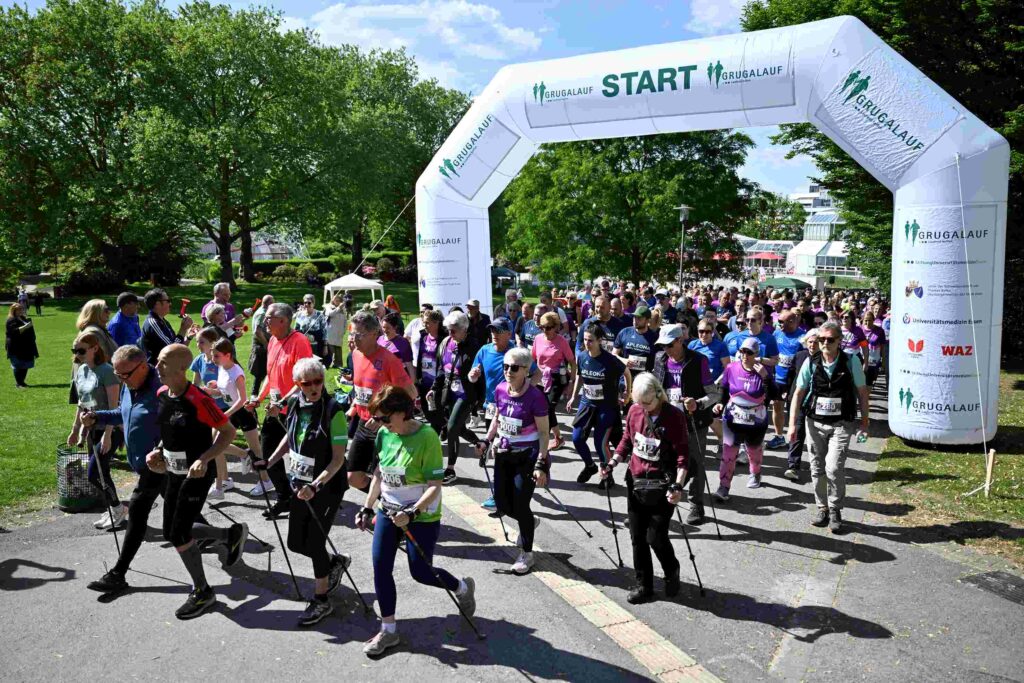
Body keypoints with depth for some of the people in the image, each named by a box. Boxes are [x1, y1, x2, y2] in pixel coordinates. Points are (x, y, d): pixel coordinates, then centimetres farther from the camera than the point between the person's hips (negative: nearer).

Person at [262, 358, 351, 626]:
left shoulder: (334, 411, -21)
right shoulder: (295, 403, -3)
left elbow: (338, 459, -22)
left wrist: (315, 486, -30)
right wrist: (270, 461, 8)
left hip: (327, 486, -7)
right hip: (301, 484, 7)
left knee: (314, 542, 0)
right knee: (295, 543, 13)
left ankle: (321, 600, 21)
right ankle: (335, 562, 41)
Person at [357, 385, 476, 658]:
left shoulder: (427, 437, -22)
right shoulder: (384, 434, -2)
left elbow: (435, 486, -21)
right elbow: (378, 474, 10)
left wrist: (411, 512, -31)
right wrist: (367, 508, 8)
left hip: (422, 516, -6)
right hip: (388, 511, 6)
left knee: (420, 572, 5)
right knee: (381, 568, 2)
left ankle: (462, 587, 35)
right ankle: (388, 630, 19)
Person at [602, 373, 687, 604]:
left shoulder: (674, 416, -14)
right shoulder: (634, 411, 0)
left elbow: (682, 454, -13)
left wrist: (678, 485, -22)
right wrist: (612, 463, 6)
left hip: (661, 486, -5)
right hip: (635, 481, 5)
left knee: (656, 537, -4)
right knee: (637, 537, 9)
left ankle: (672, 574, 26)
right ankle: (643, 585, 24)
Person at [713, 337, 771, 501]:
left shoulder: (763, 371, -11)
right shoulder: (731, 369, -8)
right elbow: (724, 391, 6)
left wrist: (765, 377, -30)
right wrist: (720, 404, -10)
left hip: (756, 422, 0)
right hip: (733, 419, 0)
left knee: (754, 451, 22)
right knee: (728, 453, -8)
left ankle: (755, 474, 51)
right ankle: (723, 487, -3)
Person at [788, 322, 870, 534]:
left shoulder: (851, 362, -7)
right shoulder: (811, 363, -3)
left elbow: (862, 392, 2)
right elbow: (799, 393, 1)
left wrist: (864, 423, 3)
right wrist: (793, 424, -3)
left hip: (841, 424, -3)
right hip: (815, 422, 3)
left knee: (834, 468, -14)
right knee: (817, 468, 10)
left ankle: (835, 510, 6)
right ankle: (822, 508, 27)